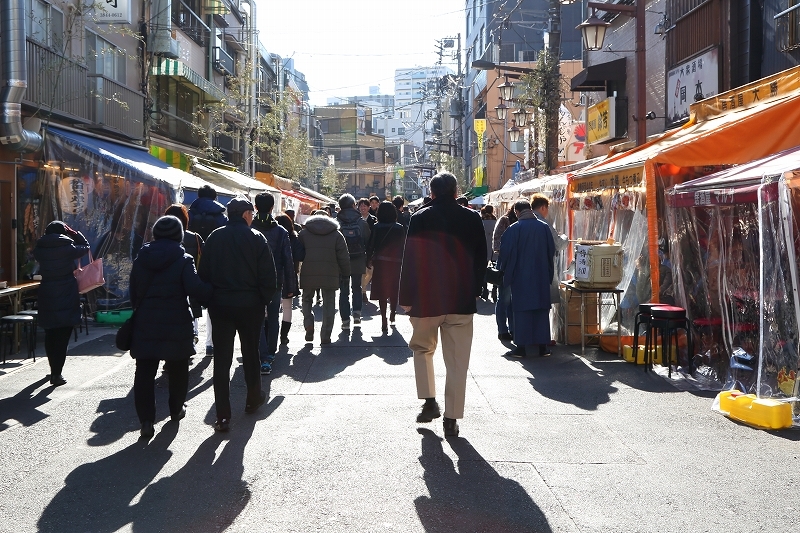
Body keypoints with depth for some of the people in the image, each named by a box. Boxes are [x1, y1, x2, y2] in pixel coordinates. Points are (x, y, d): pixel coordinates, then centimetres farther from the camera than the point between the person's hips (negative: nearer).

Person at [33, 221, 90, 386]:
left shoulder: (39, 250, -1)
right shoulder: (68, 248, -9)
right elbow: (85, 247, 8)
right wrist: (73, 233, 11)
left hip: (46, 298, 4)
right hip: (67, 298, -3)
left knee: (50, 336, 18)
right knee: (62, 337, 0)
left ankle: (54, 370, 33)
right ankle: (56, 374, -5)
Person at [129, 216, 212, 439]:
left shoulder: (141, 259, 6)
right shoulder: (183, 260, -8)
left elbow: (133, 291, 11)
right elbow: (195, 288, -20)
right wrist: (211, 291, -3)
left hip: (145, 322, 2)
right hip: (176, 323, -2)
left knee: (145, 371, 2)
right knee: (178, 369, 16)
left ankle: (146, 419, -7)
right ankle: (176, 409, 30)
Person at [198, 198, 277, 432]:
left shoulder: (214, 238, 2)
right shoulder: (256, 238, -7)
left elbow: (203, 272, 3)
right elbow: (268, 276, -9)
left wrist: (209, 298, 11)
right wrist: (264, 299, 4)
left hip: (219, 305, 2)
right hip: (250, 305, -1)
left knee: (221, 359, 1)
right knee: (251, 353, 18)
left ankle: (223, 416, -2)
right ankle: (253, 399, 35)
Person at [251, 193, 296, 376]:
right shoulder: (281, 231, -3)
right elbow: (288, 261, -3)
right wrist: (290, 286, 3)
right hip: (275, 282, 1)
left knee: (257, 319, 0)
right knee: (273, 317, 17)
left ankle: (263, 360, -11)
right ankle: (271, 352, 28)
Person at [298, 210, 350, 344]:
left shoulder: (304, 233, 7)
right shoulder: (336, 234, 6)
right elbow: (344, 257, 2)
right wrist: (346, 275, 10)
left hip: (308, 274, 0)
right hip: (330, 276, 0)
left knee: (307, 300, 18)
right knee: (328, 304, 7)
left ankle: (308, 325, -4)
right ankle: (326, 336, 5)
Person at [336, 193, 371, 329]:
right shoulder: (362, 223, -3)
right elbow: (368, 243, 2)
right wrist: (368, 261, 12)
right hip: (358, 262, 1)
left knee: (344, 290, 7)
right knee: (357, 287, 20)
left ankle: (345, 319, 3)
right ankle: (357, 313, 4)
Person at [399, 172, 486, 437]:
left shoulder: (420, 219, -4)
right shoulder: (472, 219, 2)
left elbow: (410, 260, -4)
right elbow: (481, 258, 8)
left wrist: (406, 298, 2)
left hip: (426, 299, -1)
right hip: (462, 301, 1)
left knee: (423, 348, 20)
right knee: (457, 360, 5)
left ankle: (430, 401, 11)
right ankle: (451, 418, 6)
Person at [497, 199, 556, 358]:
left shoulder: (514, 229, -10)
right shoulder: (544, 227, 1)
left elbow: (505, 252, -7)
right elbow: (551, 250, 8)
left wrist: (503, 269, 10)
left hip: (521, 276, -3)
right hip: (541, 276, 3)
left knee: (522, 310, 2)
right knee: (542, 310, 9)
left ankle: (522, 347, 2)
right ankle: (543, 346, 11)